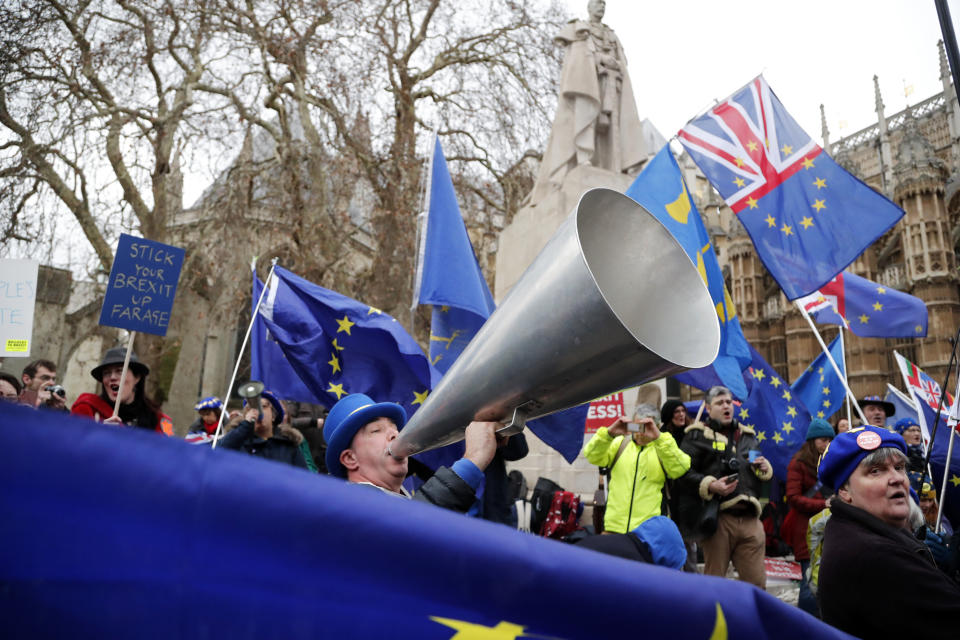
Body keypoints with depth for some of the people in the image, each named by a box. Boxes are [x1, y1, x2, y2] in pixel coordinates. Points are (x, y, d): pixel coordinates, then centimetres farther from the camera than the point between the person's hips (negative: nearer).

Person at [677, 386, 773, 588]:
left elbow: (765, 477, 29)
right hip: (718, 519, -5)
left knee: (757, 582, 8)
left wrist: (764, 468, 6)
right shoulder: (697, 435, 2)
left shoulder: (748, 435, 21)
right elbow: (684, 473, -9)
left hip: (750, 518, 5)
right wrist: (710, 486, -21)